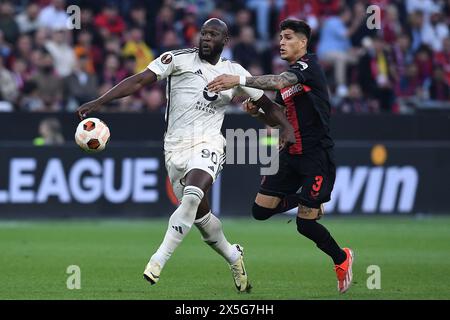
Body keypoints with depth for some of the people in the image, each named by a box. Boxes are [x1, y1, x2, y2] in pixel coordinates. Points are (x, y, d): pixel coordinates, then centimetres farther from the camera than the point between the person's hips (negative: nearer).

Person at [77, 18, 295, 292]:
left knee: (192, 197, -29)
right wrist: (100, 102, -16)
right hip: (176, 146, 1)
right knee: (200, 212, 8)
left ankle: (158, 261, -25)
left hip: (208, 144, -1)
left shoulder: (235, 73, 8)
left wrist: (286, 126, -2)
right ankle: (233, 256, 34)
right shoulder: (179, 59, 1)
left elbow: (267, 104, 17)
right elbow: (139, 81, -6)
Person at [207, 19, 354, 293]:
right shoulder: (287, 75, 14)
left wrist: (239, 80, -41)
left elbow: (280, 82, -33)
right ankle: (306, 201, 27)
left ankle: (341, 259, 19)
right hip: (291, 154, 8)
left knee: (305, 224, -8)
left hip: (317, 155, -8)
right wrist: (258, 111, 1)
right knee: (261, 210, 1)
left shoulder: (309, 65, -12)